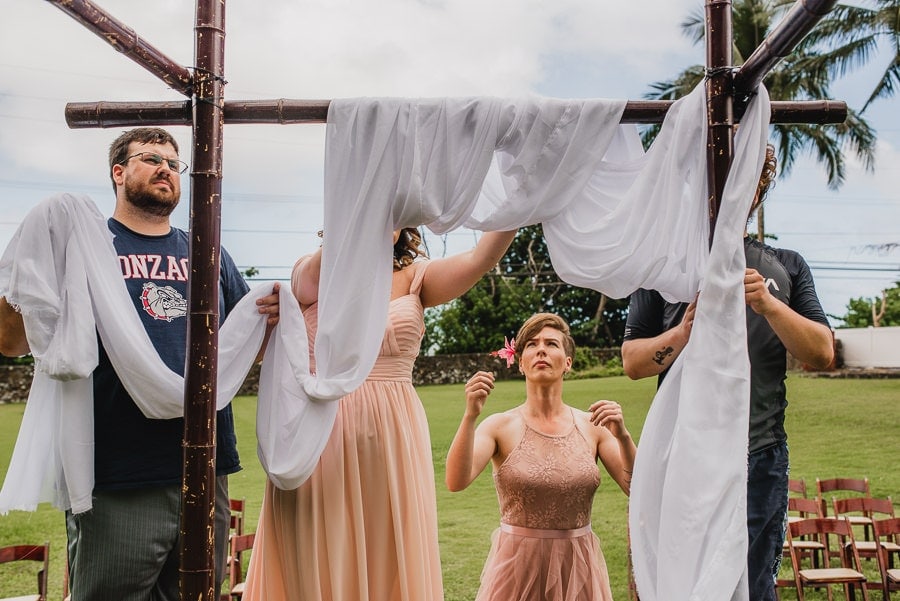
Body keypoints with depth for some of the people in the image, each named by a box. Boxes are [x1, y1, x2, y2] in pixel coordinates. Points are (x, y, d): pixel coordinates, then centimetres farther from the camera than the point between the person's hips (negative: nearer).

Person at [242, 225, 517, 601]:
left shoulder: (414, 279, 8)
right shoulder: (310, 272, 4)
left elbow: (480, 259, -8)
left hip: (393, 443, 2)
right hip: (321, 437, -2)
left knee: (389, 567, 6)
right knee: (318, 569, 3)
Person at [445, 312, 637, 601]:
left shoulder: (592, 426, -2)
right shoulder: (501, 426, -8)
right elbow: (456, 481, -22)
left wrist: (622, 436, -22)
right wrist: (470, 416, -32)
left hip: (579, 569, 2)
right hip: (518, 566, -2)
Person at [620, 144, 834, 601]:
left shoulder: (787, 267, 14)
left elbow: (822, 354, 4)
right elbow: (631, 362, 5)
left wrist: (769, 305, -11)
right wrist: (684, 331, -13)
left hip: (761, 456, 1)